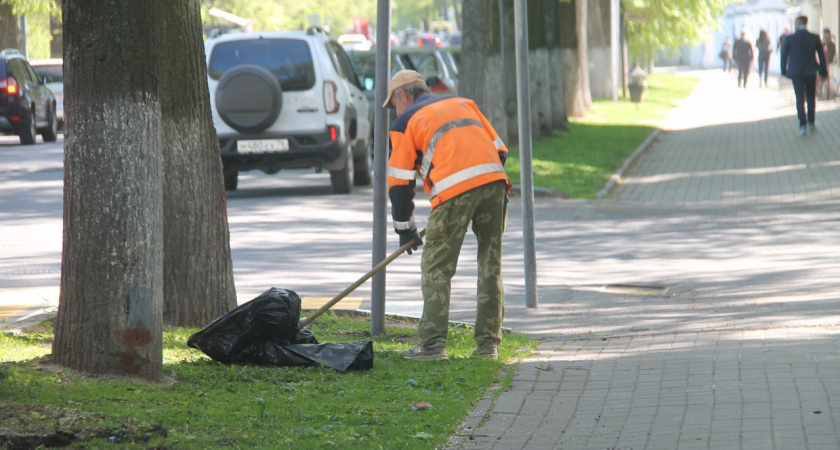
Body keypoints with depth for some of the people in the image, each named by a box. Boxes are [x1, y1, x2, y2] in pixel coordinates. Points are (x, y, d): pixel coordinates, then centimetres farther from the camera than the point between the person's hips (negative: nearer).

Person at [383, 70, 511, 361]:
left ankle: (433, 344, -1)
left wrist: (405, 228, 24)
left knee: (437, 269, 5)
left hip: (454, 189, -4)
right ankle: (488, 343, 12)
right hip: (494, 180, 5)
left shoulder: (406, 122, 15)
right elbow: (499, 149, 24)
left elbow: (400, 182, 14)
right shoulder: (463, 103, 28)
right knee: (490, 266, 12)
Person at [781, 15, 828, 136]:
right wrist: (824, 71, 10)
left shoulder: (789, 39, -6)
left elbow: (784, 55, 0)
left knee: (800, 99, 1)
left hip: (796, 73, -1)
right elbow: (821, 55, 1)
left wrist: (784, 70, 12)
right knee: (811, 98, 14)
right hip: (811, 72, 1)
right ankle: (811, 123, 14)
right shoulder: (815, 38, -3)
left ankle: (803, 125, -8)